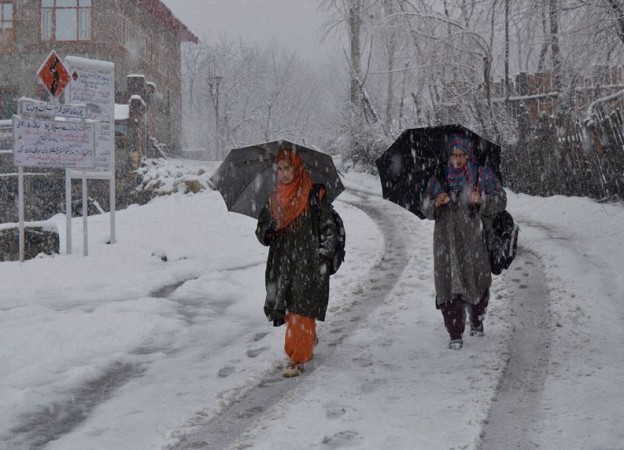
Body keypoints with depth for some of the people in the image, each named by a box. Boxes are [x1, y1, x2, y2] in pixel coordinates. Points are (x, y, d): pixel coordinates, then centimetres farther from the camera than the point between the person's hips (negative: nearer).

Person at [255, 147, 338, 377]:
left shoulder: (315, 195, -4)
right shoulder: (274, 198, 11)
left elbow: (328, 228, -4)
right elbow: (261, 229, 15)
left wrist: (324, 255, -13)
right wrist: (268, 231, -8)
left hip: (308, 262, -5)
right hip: (281, 262, 5)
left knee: (301, 308, -11)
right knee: (285, 308, 9)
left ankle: (296, 358, -8)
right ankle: (309, 340, 34)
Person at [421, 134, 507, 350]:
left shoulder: (482, 175, 4)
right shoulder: (439, 179, 9)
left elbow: (501, 200, 2)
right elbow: (426, 208, 12)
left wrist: (481, 200, -17)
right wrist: (437, 202, -10)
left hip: (474, 237, 0)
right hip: (447, 239, 1)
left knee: (477, 282, 7)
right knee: (450, 283, -9)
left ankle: (476, 321, 35)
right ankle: (455, 334, -9)